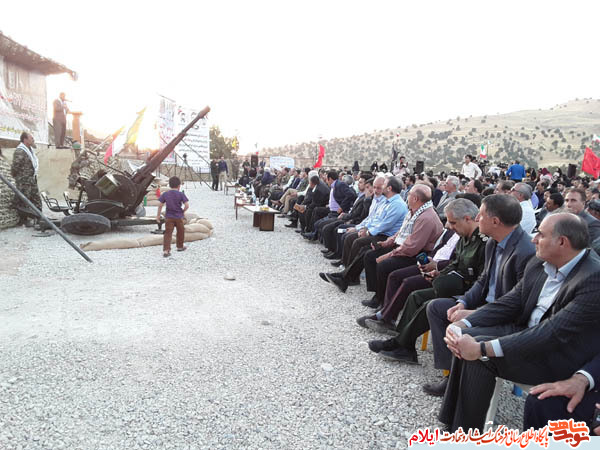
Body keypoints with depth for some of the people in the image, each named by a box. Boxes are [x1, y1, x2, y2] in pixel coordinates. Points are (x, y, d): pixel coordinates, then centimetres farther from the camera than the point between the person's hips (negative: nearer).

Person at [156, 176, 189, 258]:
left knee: (168, 233, 0)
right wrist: (183, 211, 5)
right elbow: (187, 205, -15)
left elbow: (160, 205, -2)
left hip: (168, 217, 1)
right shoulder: (181, 194, -8)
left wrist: (158, 215, 8)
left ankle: (166, 250, -11)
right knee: (180, 232, 19)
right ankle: (180, 246, 35)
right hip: (179, 217, -1)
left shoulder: (165, 194, -1)